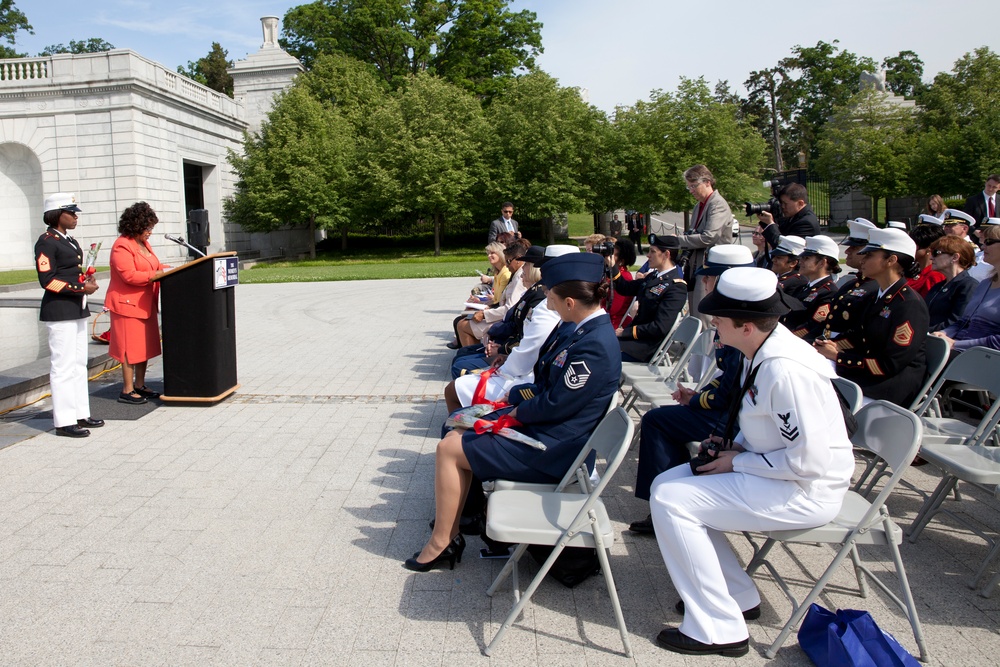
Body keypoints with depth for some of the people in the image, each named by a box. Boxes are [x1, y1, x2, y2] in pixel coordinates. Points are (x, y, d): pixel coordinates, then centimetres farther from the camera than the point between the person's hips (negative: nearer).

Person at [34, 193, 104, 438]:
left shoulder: (69, 240, 15)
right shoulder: (46, 242, -11)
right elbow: (47, 280, -17)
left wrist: (87, 279, 5)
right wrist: (80, 287, -19)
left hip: (77, 310, 9)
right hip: (59, 311, -9)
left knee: (79, 364, 12)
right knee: (63, 366, -6)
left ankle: (80, 414, 20)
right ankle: (64, 421, 0)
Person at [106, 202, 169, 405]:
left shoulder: (143, 243, 15)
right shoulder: (122, 246, -15)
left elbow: (150, 267, 22)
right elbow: (129, 275, -23)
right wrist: (158, 274, -20)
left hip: (145, 304, 9)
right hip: (128, 304, -9)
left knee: (145, 346, 12)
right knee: (131, 348, -5)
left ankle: (140, 385, 22)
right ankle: (127, 391, 2)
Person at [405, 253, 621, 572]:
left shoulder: (594, 346, -28)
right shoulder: (579, 326, 1)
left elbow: (555, 405, -24)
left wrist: (518, 411, -8)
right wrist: (515, 394, 0)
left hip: (550, 449, -10)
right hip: (540, 424, 10)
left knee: (448, 450, -7)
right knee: (457, 435, 11)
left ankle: (441, 543, 9)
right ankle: (451, 532, 16)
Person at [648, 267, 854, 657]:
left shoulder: (786, 371, -28)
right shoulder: (761, 352, 2)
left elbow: (809, 460, -27)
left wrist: (737, 461, -16)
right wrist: (733, 446, 0)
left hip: (805, 492, -10)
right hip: (774, 473, 10)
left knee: (670, 501, -16)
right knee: (666, 483, 9)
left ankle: (718, 630, -4)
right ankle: (738, 596, 18)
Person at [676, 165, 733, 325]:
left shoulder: (718, 205, -11)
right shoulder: (698, 206, 18)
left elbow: (708, 237, -21)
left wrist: (678, 240, -14)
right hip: (695, 267, 9)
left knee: (702, 314, -10)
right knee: (694, 313, 12)